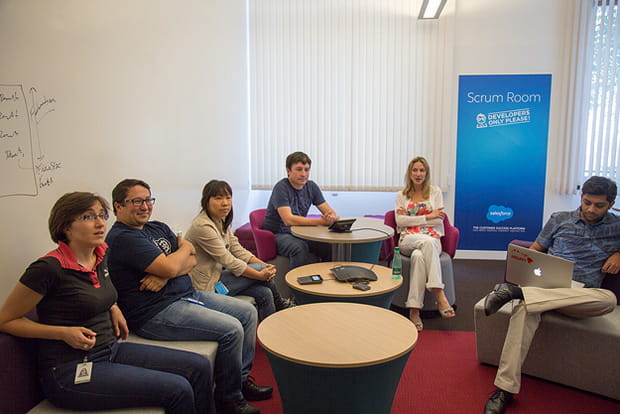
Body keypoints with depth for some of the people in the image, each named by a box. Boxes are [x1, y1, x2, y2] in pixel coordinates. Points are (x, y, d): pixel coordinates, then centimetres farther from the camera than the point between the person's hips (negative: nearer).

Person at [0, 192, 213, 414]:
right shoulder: (48, 268, -17)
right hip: (71, 370, -8)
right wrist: (64, 333, -18)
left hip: (111, 350, 8)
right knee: (178, 390, -19)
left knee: (199, 367, -2)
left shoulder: (101, 254, 6)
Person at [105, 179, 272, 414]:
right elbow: (171, 267, -23)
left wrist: (165, 276, -13)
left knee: (248, 312, 6)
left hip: (187, 295, 10)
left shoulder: (159, 228, 14)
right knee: (231, 329, -20)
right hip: (156, 313, -10)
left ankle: (241, 379, 18)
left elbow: (192, 260, 7)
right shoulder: (122, 238, -14)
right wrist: (185, 247, -1)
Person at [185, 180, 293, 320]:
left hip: (218, 274, 8)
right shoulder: (203, 226, -23)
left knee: (264, 294, -7)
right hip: (207, 286, -8)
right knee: (260, 268, -10)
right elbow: (228, 261, -23)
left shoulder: (222, 221, 7)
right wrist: (261, 275, -20)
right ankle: (280, 305, 13)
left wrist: (266, 266, -10)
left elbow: (238, 250, 3)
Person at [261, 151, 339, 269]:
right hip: (278, 234, -6)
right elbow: (288, 220, -28)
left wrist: (331, 217, -23)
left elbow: (330, 211, 3)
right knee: (300, 247, -36)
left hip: (299, 232, 6)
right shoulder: (281, 188, -16)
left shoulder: (311, 186, 4)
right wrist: (321, 221, -33)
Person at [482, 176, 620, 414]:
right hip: (546, 283, 0)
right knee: (526, 310, -38)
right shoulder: (559, 219, 17)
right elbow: (535, 249, 21)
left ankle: (516, 292, -40)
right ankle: (505, 389, -39)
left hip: (581, 295, 1)